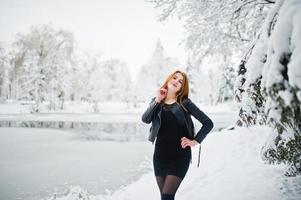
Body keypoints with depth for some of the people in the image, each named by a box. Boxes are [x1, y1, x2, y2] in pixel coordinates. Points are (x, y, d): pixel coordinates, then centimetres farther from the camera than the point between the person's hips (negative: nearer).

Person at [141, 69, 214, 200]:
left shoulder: (184, 103, -1)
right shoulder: (156, 102, 9)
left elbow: (208, 123, -1)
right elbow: (145, 119, -10)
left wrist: (195, 141, -4)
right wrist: (158, 100, -11)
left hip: (180, 155, -3)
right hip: (160, 154, 4)